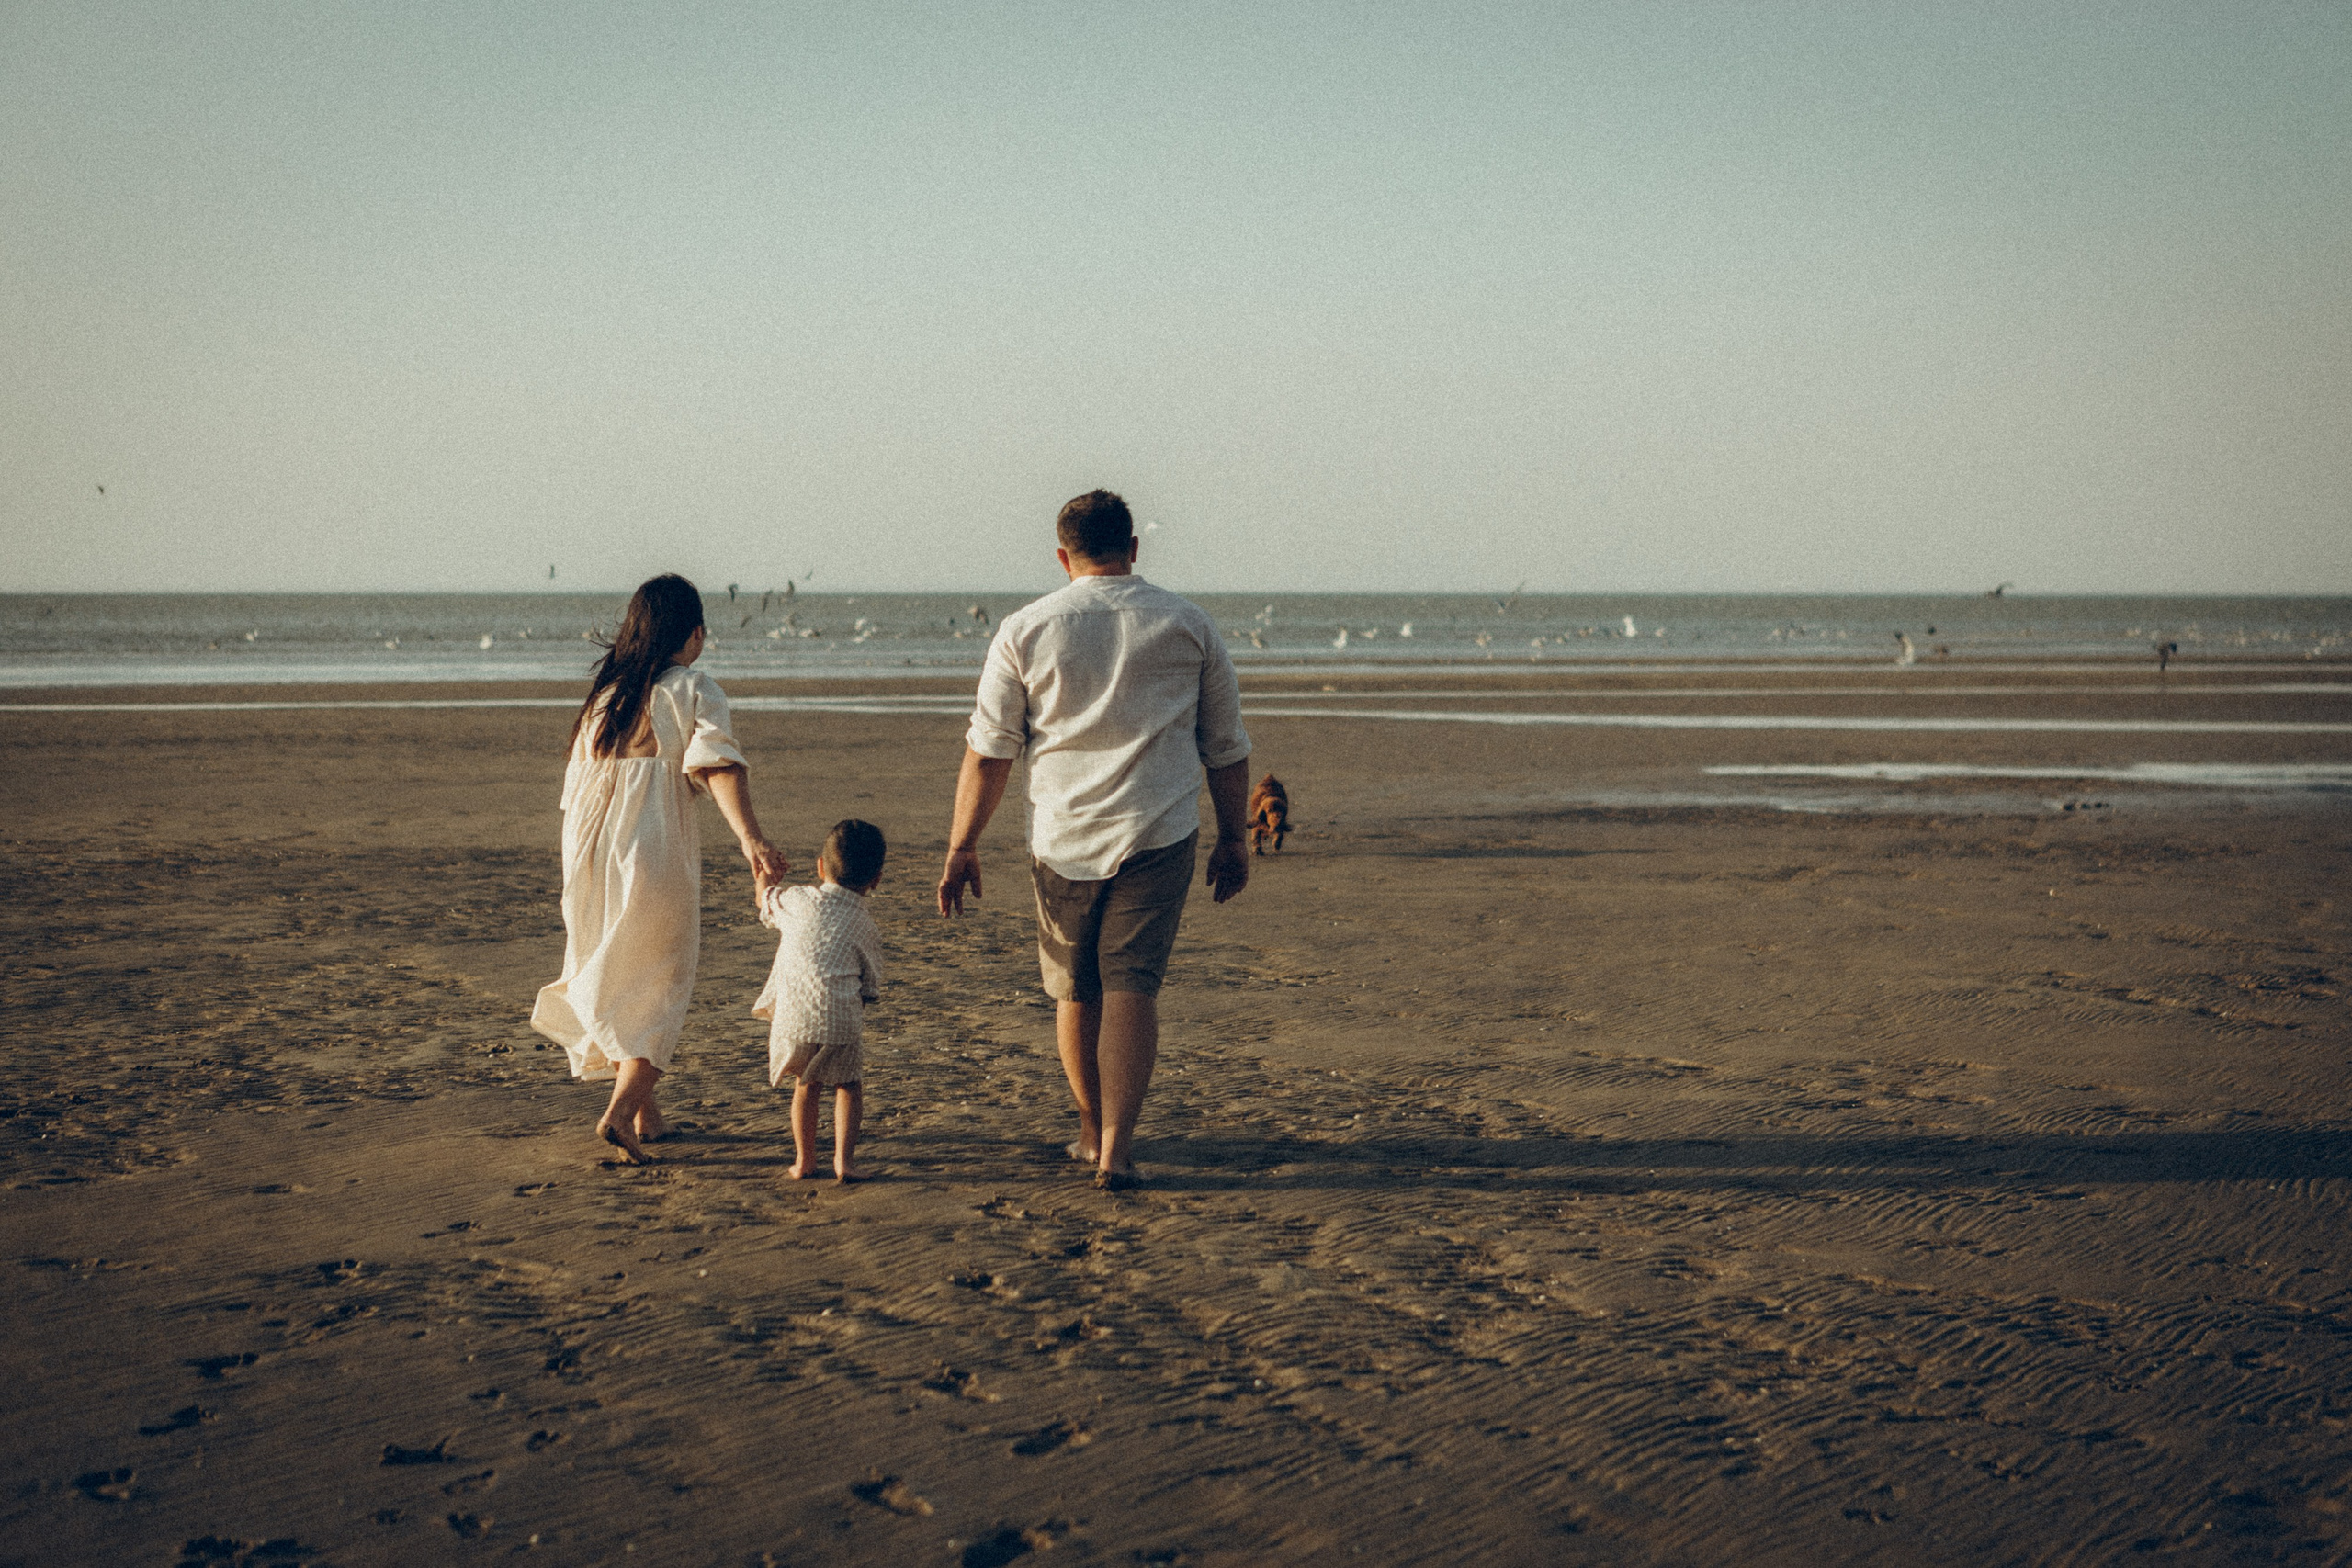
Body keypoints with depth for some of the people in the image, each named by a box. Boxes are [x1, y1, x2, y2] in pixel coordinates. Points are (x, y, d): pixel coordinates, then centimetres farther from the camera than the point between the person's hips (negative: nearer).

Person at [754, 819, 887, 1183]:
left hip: (792, 1017, 2)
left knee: (807, 1083, 22)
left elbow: (764, 898, 32)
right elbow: (869, 988, 11)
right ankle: (843, 1158, 2)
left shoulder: (796, 901, 10)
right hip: (841, 1021, -1)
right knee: (849, 1085, 16)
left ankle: (804, 1158, 20)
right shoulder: (865, 927, 9)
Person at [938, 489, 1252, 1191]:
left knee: (1074, 992, 15)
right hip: (1158, 836, 0)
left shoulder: (1024, 630, 0)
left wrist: (961, 847, 4)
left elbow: (987, 751, -2)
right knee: (1132, 985, -2)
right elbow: (1227, 748, 8)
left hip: (1062, 841, 1)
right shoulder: (1188, 625, 4)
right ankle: (1116, 1147, -13)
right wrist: (1232, 839, 17)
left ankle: (1094, 1131, 30)